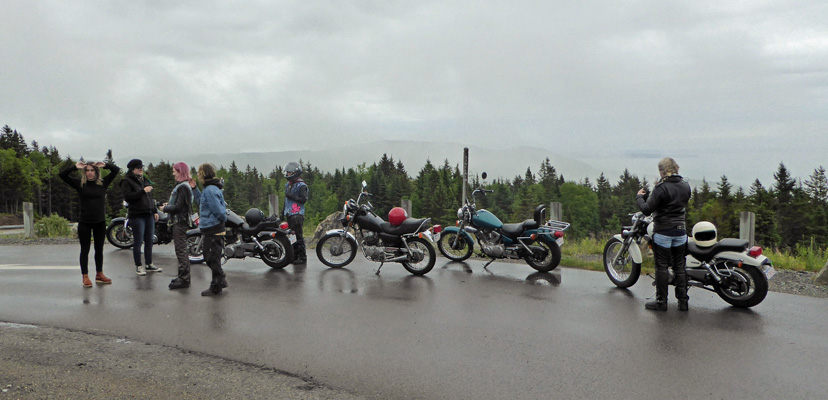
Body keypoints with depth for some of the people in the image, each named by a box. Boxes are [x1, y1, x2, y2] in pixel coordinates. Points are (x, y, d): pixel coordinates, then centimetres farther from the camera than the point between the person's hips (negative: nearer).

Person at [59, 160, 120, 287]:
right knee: (85, 250, 4)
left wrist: (105, 165, -4)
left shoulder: (103, 183, 3)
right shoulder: (80, 184, -1)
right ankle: (85, 277, 9)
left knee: (99, 249, 12)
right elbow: (62, 175, -4)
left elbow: (116, 170, 4)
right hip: (84, 223, -2)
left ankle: (99, 274, 24)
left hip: (100, 222, 2)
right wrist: (75, 167, -9)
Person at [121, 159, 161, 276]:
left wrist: (155, 211, 19)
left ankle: (149, 265, 19)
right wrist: (143, 191, -21)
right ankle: (138, 266, 6)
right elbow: (128, 197, -17)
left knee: (149, 241, 10)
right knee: (138, 242, -3)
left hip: (149, 214, 7)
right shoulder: (127, 181, -3)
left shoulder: (145, 180, 20)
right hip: (137, 215, -7)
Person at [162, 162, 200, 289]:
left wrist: (165, 208, -7)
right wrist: (168, 205, 10)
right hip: (180, 221, 11)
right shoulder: (184, 185, 14)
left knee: (181, 250, -7)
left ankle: (184, 279, -4)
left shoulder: (183, 187, -17)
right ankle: (183, 276, 23)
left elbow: (178, 207, -21)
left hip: (180, 221, -11)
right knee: (181, 250, 16)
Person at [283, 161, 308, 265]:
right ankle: (295, 256, 17)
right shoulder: (288, 185, 19)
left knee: (299, 236, -9)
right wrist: (283, 212, 25)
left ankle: (302, 257, -6)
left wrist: (292, 196, -20)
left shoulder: (301, 186, -8)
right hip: (289, 214, 9)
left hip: (297, 215, -9)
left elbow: (304, 199, -16)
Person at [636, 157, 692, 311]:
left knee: (662, 267, 2)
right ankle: (683, 301, 16)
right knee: (679, 267, 12)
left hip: (663, 232, -6)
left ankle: (661, 302, 8)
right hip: (681, 231, 6)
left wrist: (639, 197, 2)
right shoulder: (686, 186, 4)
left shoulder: (661, 188, -17)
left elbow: (647, 209, -18)